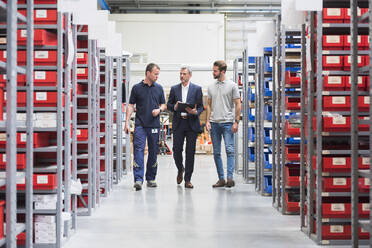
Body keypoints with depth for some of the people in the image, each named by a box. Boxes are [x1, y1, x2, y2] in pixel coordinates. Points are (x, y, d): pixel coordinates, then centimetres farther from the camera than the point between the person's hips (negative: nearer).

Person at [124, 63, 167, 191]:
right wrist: (127, 122, -5)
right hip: (140, 124, -3)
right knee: (138, 150, -12)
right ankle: (138, 179, -16)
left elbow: (163, 104, 16)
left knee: (153, 152, 8)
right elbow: (131, 105, 3)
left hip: (154, 125, 3)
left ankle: (151, 178, 20)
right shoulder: (137, 88, 2)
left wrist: (159, 109, -7)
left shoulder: (159, 88, 10)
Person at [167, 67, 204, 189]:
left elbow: (201, 106, 4)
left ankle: (188, 179, 6)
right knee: (177, 150, -2)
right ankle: (180, 169, 28)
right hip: (178, 124, 1)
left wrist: (196, 112, -16)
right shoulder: (174, 89, 10)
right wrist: (174, 107, -10)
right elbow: (168, 104, 12)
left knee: (190, 152, -1)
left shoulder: (197, 89, 5)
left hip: (191, 124, -1)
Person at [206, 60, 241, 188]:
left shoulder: (232, 85, -1)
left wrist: (236, 121, -10)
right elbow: (209, 105, 16)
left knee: (229, 150, -12)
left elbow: (238, 104, -2)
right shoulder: (211, 87, 12)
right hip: (214, 123, 5)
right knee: (216, 152, 6)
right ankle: (221, 179, 12)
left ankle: (230, 177, -14)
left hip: (227, 122, -5)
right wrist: (207, 121, 5)